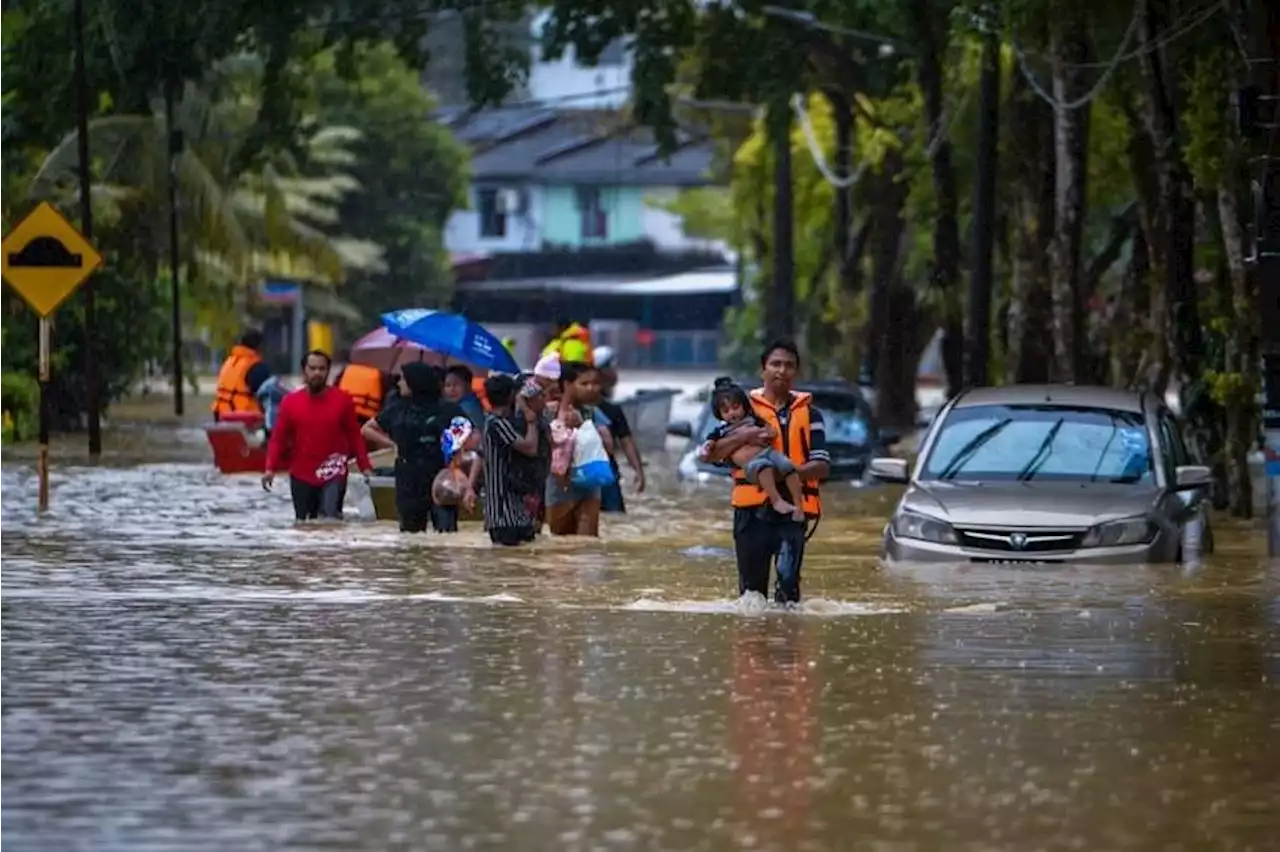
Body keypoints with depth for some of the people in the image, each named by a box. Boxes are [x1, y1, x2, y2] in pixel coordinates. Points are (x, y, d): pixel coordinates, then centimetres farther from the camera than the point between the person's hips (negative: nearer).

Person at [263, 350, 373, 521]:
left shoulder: (342, 401, -1)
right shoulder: (291, 402, 0)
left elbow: (354, 436, 4)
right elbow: (278, 438, 2)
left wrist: (364, 467, 0)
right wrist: (271, 468, -9)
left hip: (333, 476, -2)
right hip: (301, 477, 2)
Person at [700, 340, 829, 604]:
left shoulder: (809, 414, 12)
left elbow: (822, 466, 3)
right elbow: (709, 453, 3)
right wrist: (744, 437, -13)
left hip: (792, 509, -1)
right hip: (752, 509, 1)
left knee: (788, 578, -19)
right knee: (751, 585, 5)